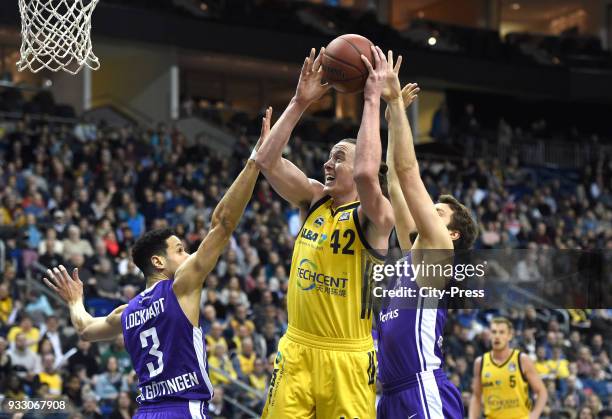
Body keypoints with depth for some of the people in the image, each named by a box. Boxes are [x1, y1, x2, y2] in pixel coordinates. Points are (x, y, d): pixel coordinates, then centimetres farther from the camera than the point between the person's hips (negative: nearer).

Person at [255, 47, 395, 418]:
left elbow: (366, 173, -31)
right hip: (297, 349, 5)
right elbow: (267, 161, -3)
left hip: (348, 358, -5)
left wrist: (373, 102, -24)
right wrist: (300, 102, -8)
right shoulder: (314, 200, 9)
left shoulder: (375, 217, -9)